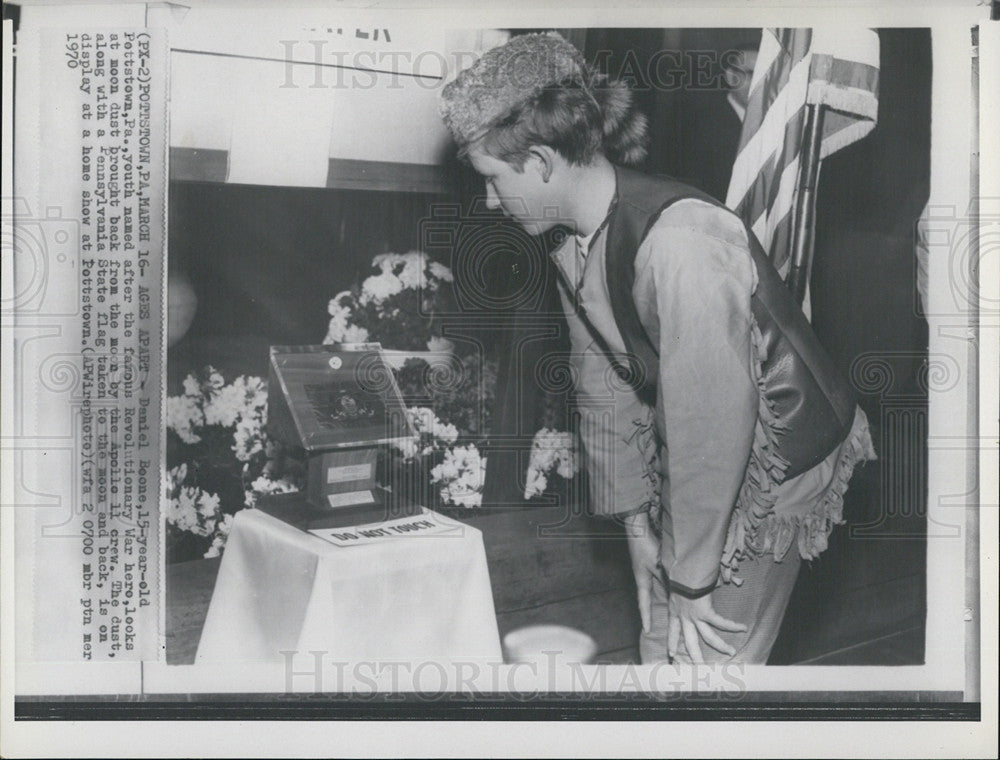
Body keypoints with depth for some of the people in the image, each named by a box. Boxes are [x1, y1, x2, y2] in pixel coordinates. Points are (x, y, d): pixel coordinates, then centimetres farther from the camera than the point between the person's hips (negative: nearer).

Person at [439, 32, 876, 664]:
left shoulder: (681, 242, -32)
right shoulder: (573, 245, -3)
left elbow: (711, 423, -29)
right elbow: (604, 384, 5)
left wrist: (691, 585, -20)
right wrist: (634, 514, 6)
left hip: (772, 461, -7)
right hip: (684, 457, 8)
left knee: (711, 658, 1)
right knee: (659, 646, 13)